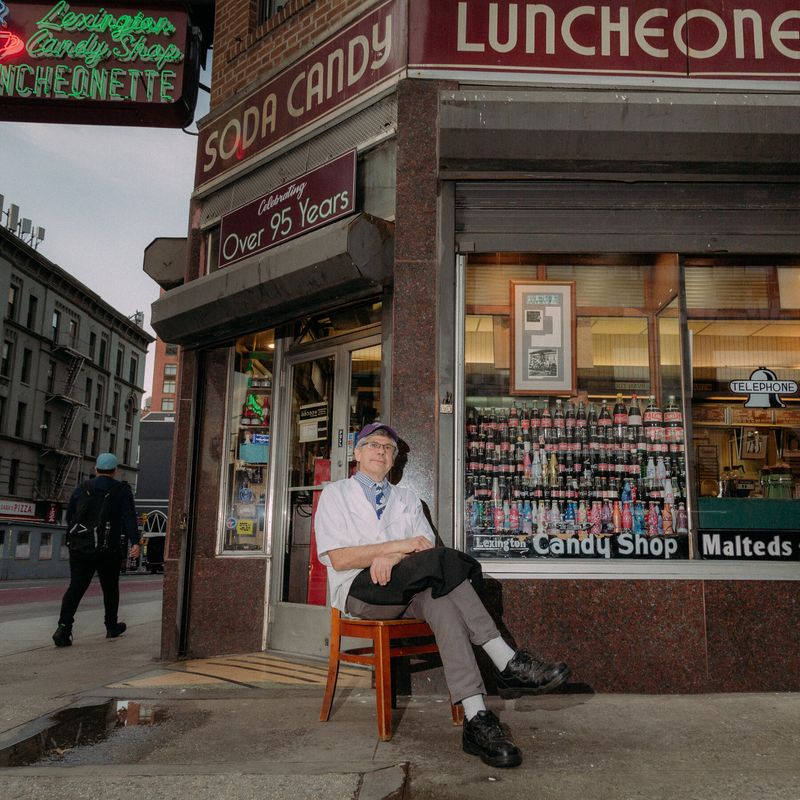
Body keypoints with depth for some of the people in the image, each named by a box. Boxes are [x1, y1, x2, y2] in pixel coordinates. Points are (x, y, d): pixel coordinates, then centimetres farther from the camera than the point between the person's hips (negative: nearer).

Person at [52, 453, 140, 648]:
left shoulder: (81, 489, 8)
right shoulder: (122, 490, -2)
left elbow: (69, 516, 17)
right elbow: (129, 517, -15)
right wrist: (135, 542, -22)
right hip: (109, 550, -2)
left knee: (76, 587, 1)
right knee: (110, 588, 14)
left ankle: (64, 626, -17)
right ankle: (112, 627, 27)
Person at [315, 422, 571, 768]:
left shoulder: (406, 498, 23)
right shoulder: (335, 494, 10)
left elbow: (427, 544, 5)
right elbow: (338, 559, -5)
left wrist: (392, 556, -16)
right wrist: (397, 546, -14)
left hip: (407, 589, 4)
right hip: (359, 591, -4)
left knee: (442, 602, -33)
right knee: (440, 560, -29)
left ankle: (476, 718, -43)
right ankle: (506, 663, -32)